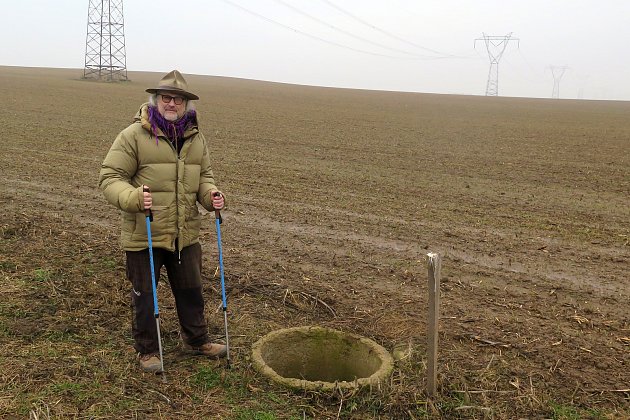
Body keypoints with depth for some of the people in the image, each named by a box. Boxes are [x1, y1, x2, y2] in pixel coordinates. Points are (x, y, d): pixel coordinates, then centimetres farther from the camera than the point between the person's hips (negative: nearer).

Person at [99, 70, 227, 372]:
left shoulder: (196, 139, 7)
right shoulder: (133, 136, -11)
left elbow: (204, 176, 18)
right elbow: (109, 178, -11)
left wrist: (210, 195, -4)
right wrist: (132, 197, -30)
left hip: (185, 234, 5)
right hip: (143, 234, -5)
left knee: (191, 290, 18)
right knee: (144, 294, 9)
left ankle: (196, 340, 39)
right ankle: (147, 350, 29)